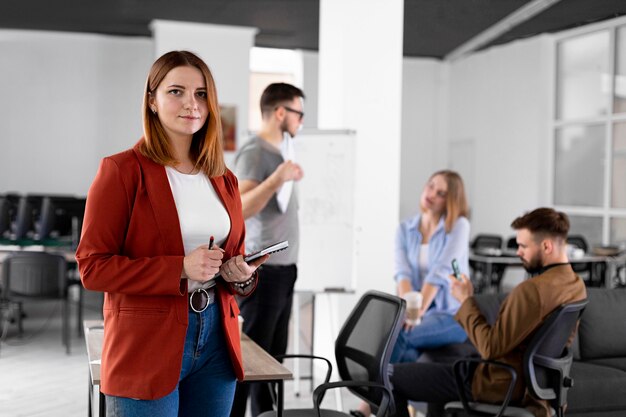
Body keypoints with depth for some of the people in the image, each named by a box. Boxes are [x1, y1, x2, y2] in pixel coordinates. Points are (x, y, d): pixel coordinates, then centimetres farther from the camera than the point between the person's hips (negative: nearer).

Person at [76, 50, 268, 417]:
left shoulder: (224, 180, 11)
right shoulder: (122, 170, -7)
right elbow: (92, 266, -11)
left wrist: (241, 276, -4)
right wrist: (180, 268, -20)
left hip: (217, 340, 6)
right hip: (148, 345, -5)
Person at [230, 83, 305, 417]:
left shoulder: (281, 150, 15)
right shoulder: (253, 152, -13)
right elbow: (240, 209, -26)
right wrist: (276, 179, -34)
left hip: (282, 268, 9)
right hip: (262, 269, -9)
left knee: (273, 355, 11)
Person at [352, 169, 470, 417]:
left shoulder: (459, 226, -4)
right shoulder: (405, 230, 9)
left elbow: (441, 272, -17)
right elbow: (402, 272, -6)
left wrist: (419, 310, -27)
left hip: (451, 315, -4)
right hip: (416, 313, 4)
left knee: (397, 333, -30)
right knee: (407, 354, -30)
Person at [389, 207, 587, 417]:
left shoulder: (532, 290, -28)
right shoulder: (577, 284, 1)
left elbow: (490, 348, -26)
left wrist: (466, 300, -16)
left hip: (501, 385, -10)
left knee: (390, 377, -3)